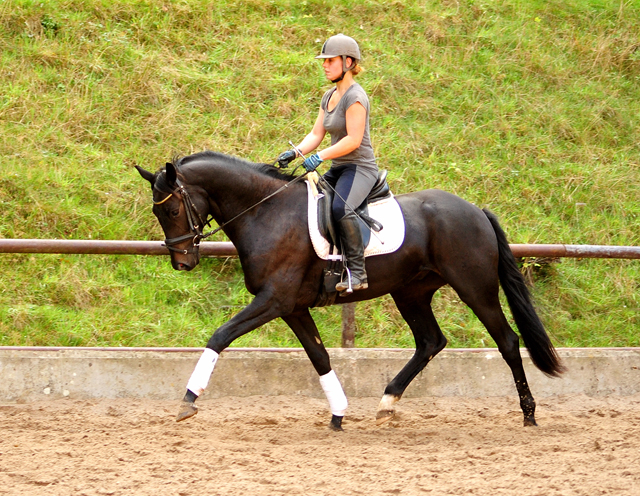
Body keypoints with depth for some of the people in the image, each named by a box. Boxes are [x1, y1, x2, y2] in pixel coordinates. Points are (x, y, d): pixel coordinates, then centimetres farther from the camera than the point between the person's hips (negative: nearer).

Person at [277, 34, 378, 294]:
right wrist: (295, 152, -5)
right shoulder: (329, 96, 15)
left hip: (360, 168, -10)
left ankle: (357, 271, -33)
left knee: (341, 208, -36)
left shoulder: (355, 96, -14)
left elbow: (354, 139, -21)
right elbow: (316, 134, 13)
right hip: (338, 169, 10)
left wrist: (319, 157, -27)